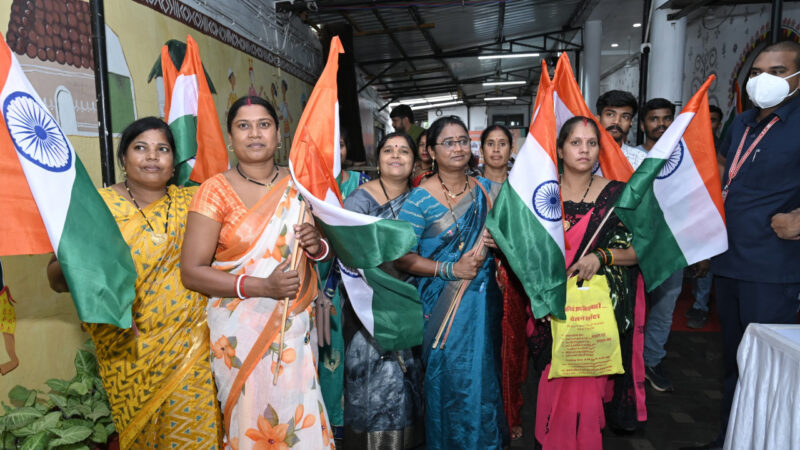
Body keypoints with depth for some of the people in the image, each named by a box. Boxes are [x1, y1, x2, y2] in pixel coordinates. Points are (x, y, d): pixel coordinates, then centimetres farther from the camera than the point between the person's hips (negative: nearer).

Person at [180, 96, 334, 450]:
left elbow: (326, 251, 14)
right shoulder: (216, 191, -6)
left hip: (296, 324, 3)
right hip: (242, 330, -3)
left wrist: (317, 246, -10)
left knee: (301, 417, 9)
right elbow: (192, 272, -9)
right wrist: (262, 286, -20)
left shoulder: (298, 186, 5)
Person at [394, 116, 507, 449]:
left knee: (484, 374, 12)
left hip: (484, 300, 4)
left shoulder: (487, 190, 6)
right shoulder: (420, 198, -8)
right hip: (441, 305, -4)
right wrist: (451, 269, -20)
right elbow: (402, 257, -13)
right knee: (450, 376, 4)